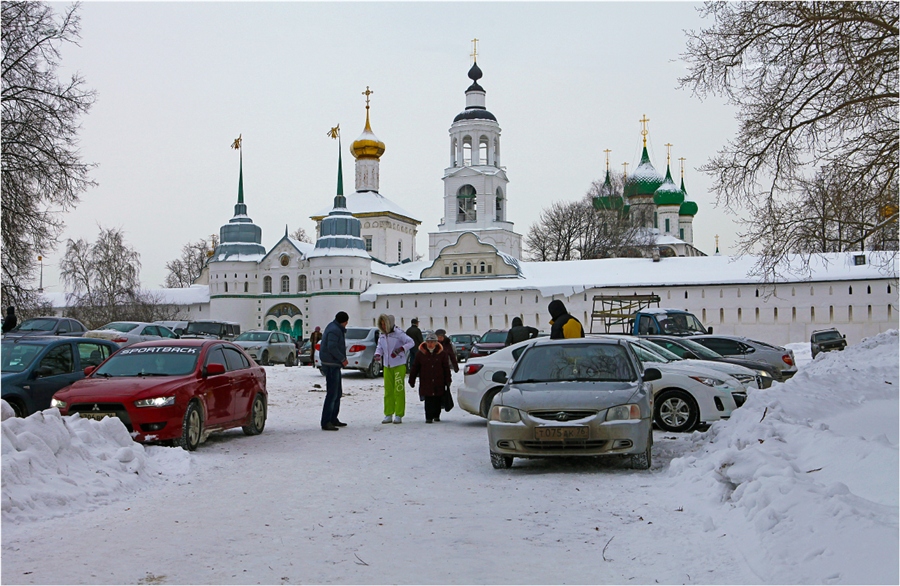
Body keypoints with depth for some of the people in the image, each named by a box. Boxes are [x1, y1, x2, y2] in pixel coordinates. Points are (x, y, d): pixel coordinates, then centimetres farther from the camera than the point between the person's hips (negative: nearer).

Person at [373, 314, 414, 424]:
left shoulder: (398, 333, -10)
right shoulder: (382, 336, 9)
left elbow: (411, 342, -12)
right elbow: (379, 347, 15)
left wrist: (401, 349, -27)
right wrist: (378, 354, -7)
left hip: (399, 365, -6)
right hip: (387, 366, 6)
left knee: (399, 390, -6)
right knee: (388, 391, 6)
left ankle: (399, 415, -2)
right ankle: (388, 414, 12)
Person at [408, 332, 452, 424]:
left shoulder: (442, 354, 3)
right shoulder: (420, 354, 2)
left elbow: (446, 369, 7)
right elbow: (415, 368, 7)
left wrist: (448, 381, 4)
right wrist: (411, 380, 7)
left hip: (439, 383, 1)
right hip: (426, 383, -1)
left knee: (438, 400, 7)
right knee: (428, 401, -6)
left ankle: (436, 416, 25)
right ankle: (429, 417, -1)